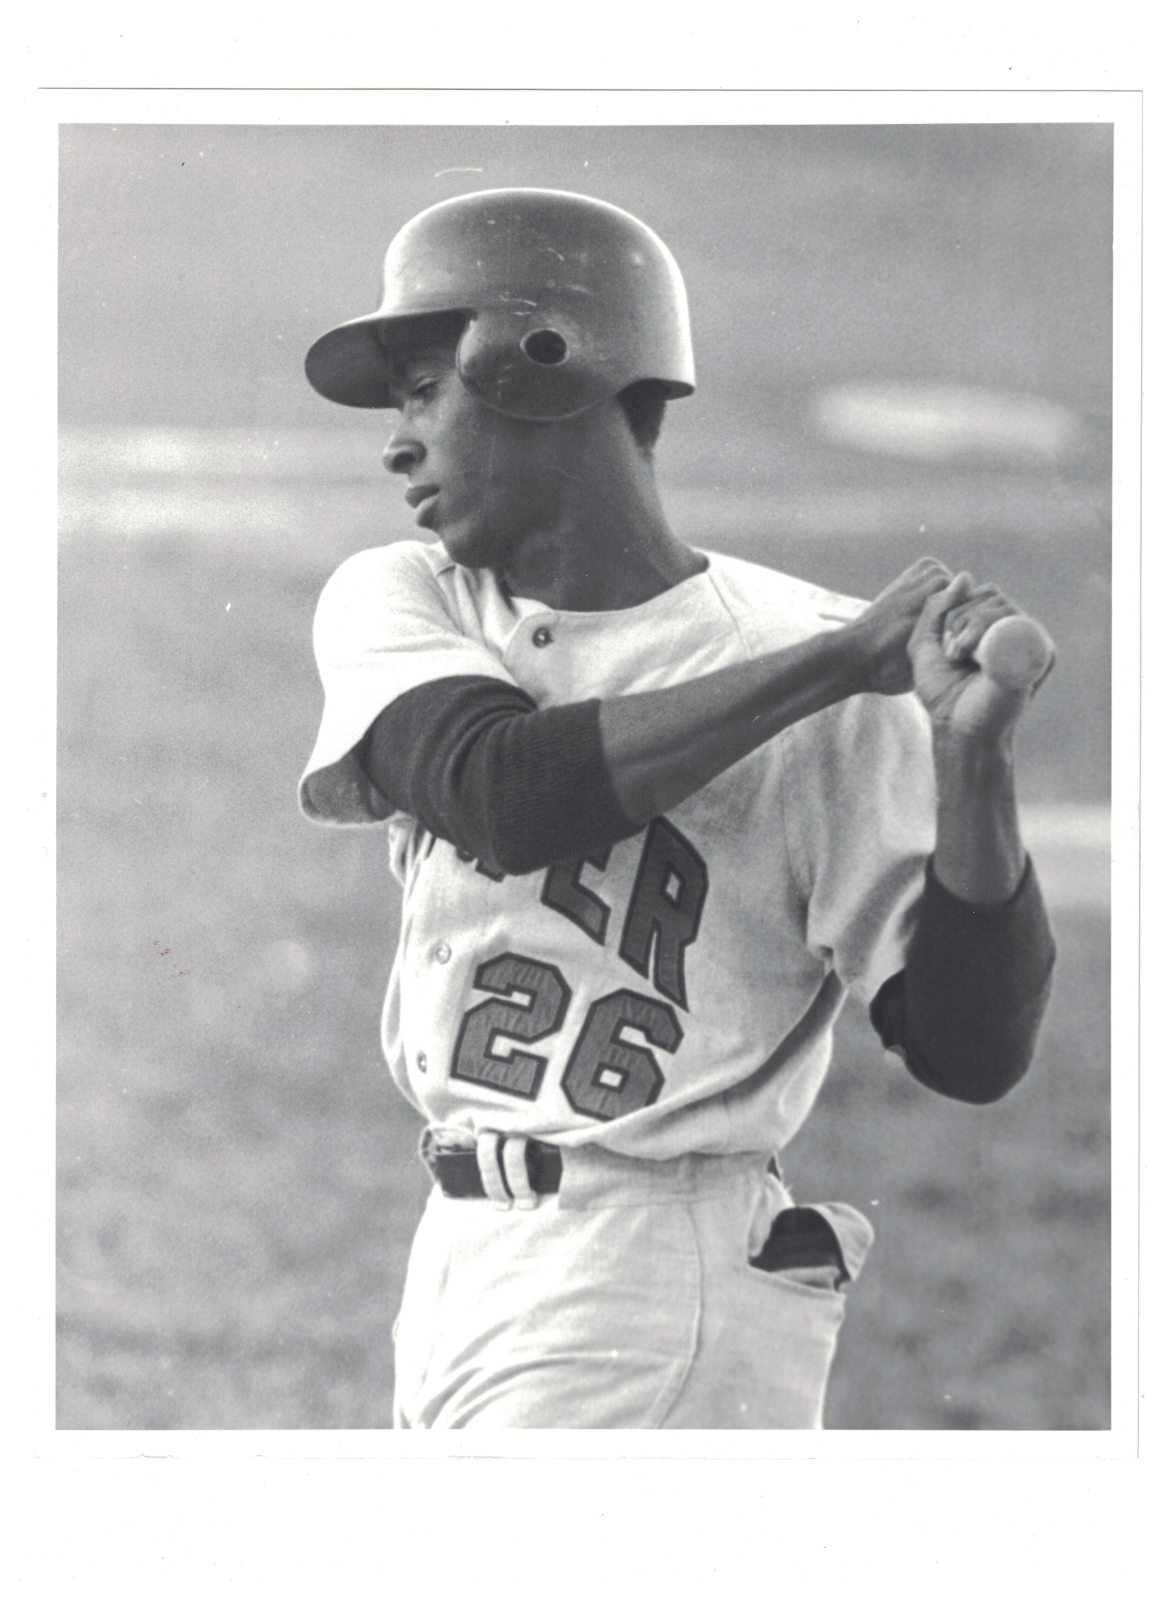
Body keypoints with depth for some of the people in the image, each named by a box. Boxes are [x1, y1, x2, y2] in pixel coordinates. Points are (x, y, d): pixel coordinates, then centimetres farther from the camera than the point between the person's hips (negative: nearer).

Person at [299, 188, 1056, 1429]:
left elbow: (970, 1052, -12)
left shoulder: (811, 666, -8)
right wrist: (832, 666, -21)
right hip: (462, 1252, 6)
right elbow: (497, 790, -17)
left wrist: (972, 758, -27)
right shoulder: (394, 604, 6)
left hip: (650, 1294, -5)